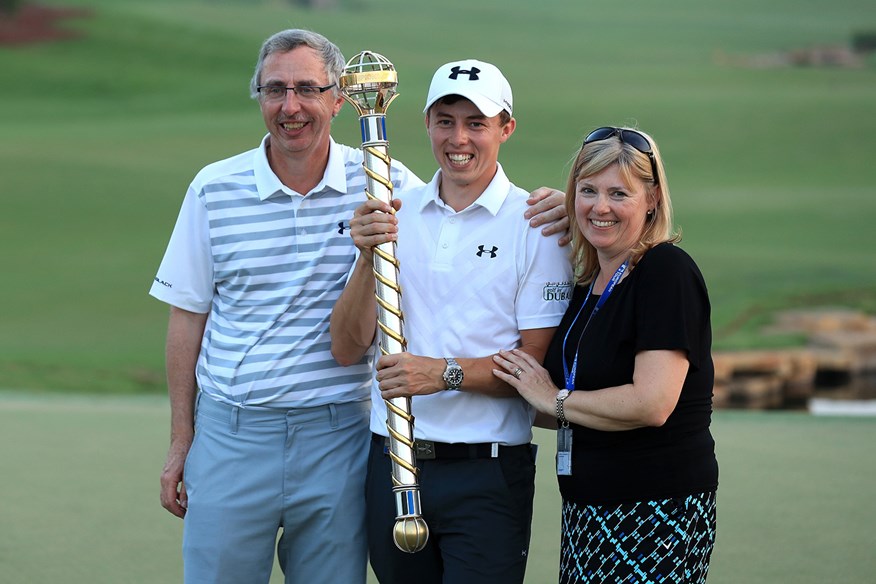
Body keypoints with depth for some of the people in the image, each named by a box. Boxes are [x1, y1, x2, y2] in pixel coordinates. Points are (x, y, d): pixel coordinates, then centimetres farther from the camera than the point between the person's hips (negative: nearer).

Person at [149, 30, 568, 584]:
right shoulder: (214, 189, 2)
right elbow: (189, 317, 7)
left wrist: (536, 209, -11)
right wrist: (180, 443, 7)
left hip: (338, 435, 0)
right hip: (231, 433, 0)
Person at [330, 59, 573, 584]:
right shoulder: (392, 215, 8)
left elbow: (538, 362, -7)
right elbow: (347, 349, 3)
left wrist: (447, 373, -21)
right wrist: (370, 259, -12)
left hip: (488, 476, -4)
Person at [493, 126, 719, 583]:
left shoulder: (667, 272, -13)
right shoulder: (588, 282, 13)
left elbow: (651, 404, -23)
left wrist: (555, 400, -11)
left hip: (656, 513, -8)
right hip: (587, 510, 8)